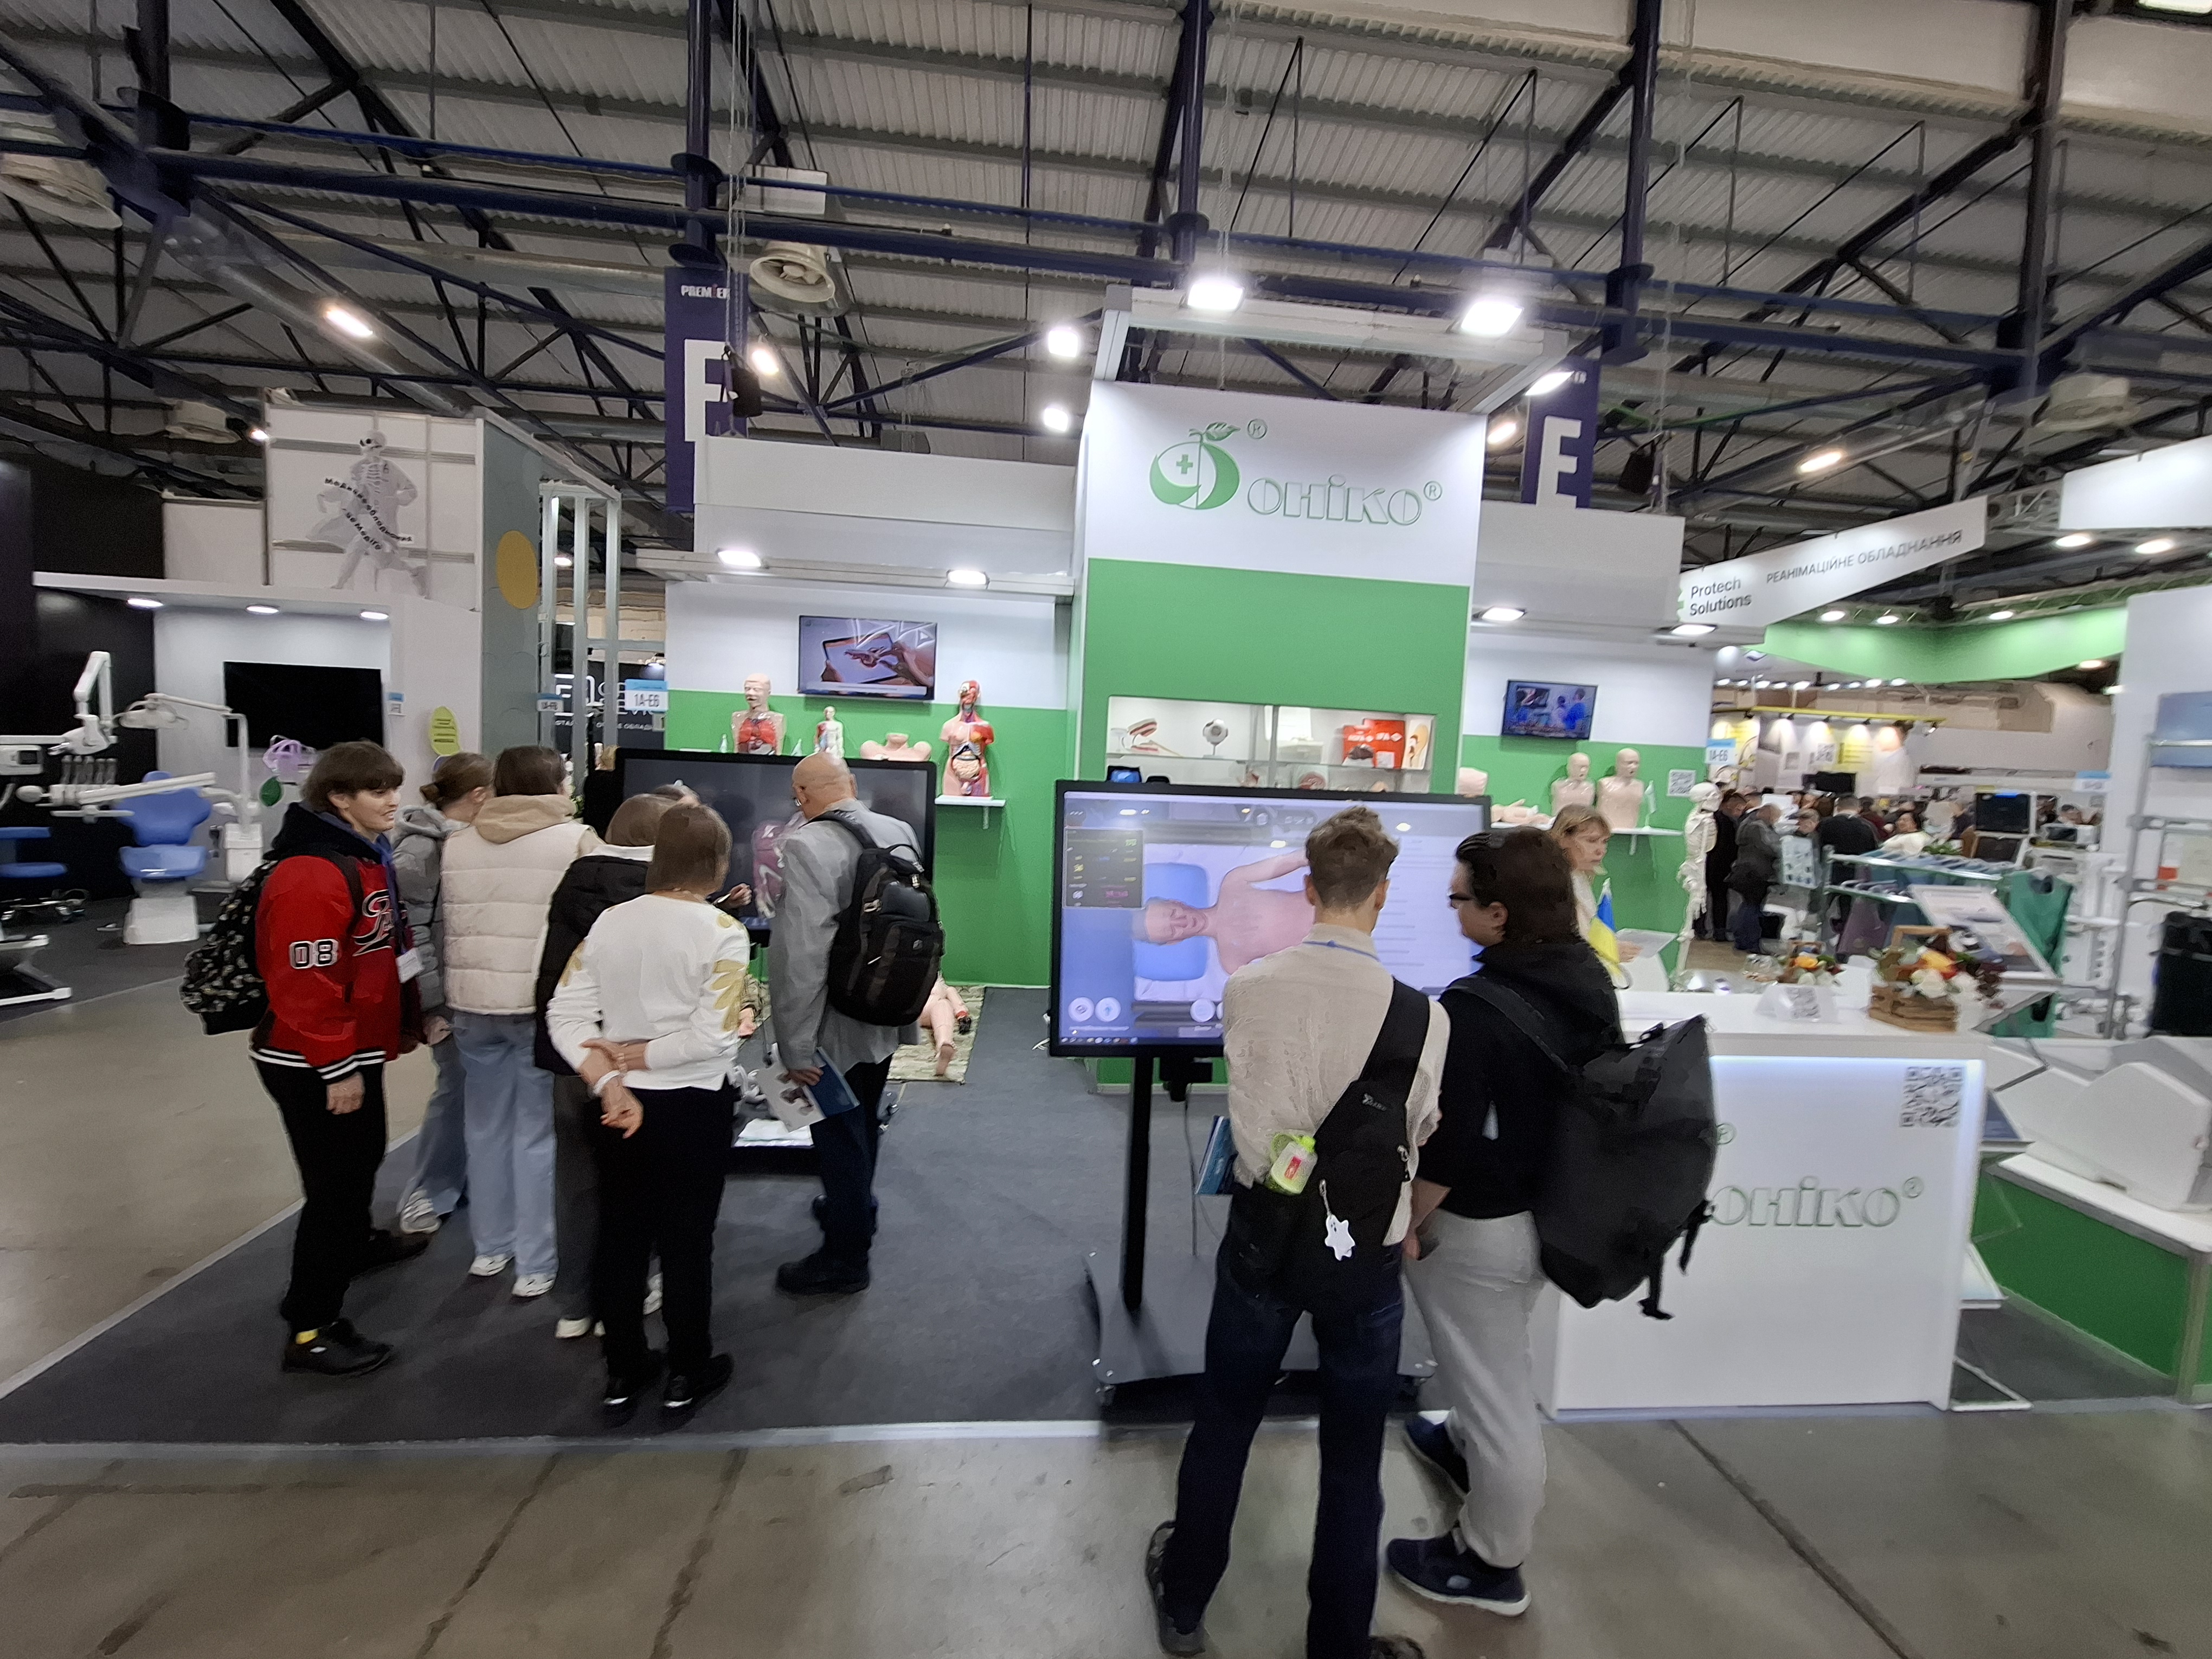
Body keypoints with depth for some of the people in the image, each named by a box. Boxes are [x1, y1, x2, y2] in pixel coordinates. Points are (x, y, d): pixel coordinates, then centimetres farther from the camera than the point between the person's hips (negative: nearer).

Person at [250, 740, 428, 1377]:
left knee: (363, 1155, 28)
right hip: (314, 1066, -10)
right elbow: (306, 983, -27)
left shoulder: (365, 856, 8)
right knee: (335, 1181, -1)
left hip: (356, 1050, 10)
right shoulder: (313, 875, -25)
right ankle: (309, 1330, 12)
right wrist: (336, 1068, -23)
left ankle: (356, 1242, 52)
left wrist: (410, 1013, 20)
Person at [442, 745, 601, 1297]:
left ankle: (492, 1246, 32)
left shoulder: (456, 844, 9)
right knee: (539, 1132, 4)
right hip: (546, 1005, -5)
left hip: (474, 1003, 5)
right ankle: (536, 1264, 14)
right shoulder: (576, 839, -9)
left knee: (487, 1125, 19)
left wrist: (444, 1000, 21)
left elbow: (444, 929, 13)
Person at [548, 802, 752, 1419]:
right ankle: (687, 1375, 29)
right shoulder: (722, 932, -17)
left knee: (620, 1237, 19)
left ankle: (623, 1374, 35)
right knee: (686, 1241, 12)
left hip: (622, 1108, 4)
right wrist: (639, 1056, -10)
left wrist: (609, 1083, -12)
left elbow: (565, 1015, -7)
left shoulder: (609, 921, -3)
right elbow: (713, 1036, -22)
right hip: (694, 1107, -4)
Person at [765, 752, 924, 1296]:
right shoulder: (900, 832, -3)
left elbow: (803, 954, -28)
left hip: (837, 1027, -7)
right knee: (862, 1123, 27)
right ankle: (855, 1208, 49)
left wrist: (794, 1045, -21)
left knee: (838, 1135, 10)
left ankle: (845, 1258, 27)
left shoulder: (805, 845, -24)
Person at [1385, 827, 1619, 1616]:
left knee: (1493, 1387, 13)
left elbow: (1447, 1150, -27)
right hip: (1556, 1211, 8)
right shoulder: (1592, 980, -6)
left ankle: (1490, 1566, 36)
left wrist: (1404, 1223, -11)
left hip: (1479, 1228, -8)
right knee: (1500, 1361, 32)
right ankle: (1468, 1446, 59)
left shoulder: (1473, 1011, -32)